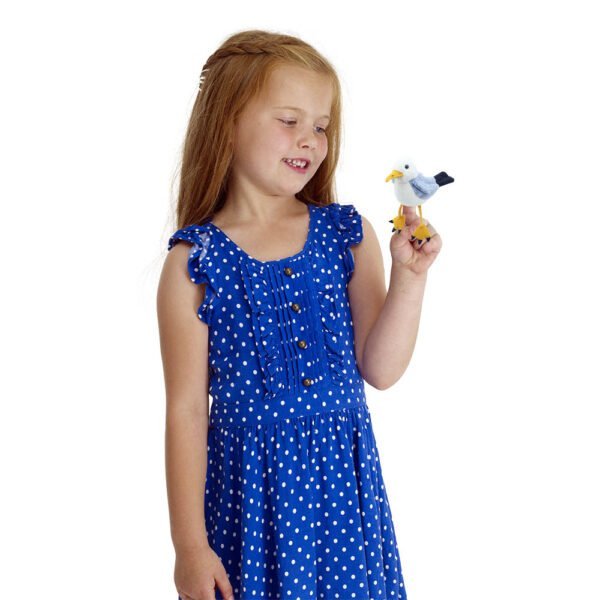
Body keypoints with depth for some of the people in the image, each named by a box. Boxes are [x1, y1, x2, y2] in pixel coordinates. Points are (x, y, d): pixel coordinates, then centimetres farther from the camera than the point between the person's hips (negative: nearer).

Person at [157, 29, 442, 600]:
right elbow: (186, 410, -6)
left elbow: (380, 370, -1)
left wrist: (409, 276, -12)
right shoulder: (194, 262, -8)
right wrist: (190, 545, -6)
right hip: (252, 488, -2)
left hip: (345, 481, 3)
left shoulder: (349, 235, 1)